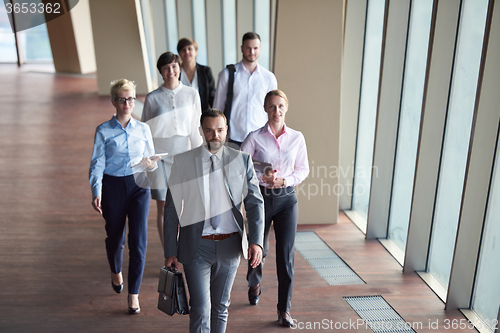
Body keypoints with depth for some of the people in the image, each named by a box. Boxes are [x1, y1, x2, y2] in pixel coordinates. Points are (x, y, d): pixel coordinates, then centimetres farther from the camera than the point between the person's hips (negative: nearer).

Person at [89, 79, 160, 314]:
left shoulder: (143, 129, 5)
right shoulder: (103, 131, -1)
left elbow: (151, 158, 11)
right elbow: (97, 164, -3)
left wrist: (151, 164, -13)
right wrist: (96, 193, -14)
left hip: (139, 185, 1)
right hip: (113, 186, -1)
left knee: (139, 239, -6)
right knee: (115, 236, 13)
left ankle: (134, 294, 6)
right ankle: (116, 272, 47)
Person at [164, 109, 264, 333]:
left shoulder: (242, 160, 1)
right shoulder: (182, 162, -2)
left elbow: (255, 203, -2)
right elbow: (171, 209, 1)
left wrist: (256, 241, -14)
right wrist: (170, 251, -1)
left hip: (230, 246, 2)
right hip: (196, 246, -2)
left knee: (220, 306, 16)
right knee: (200, 308, -3)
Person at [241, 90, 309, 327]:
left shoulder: (297, 138, 1)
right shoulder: (255, 137, -5)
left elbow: (303, 169, 7)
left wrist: (285, 180, -10)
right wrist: (263, 177, -17)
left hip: (287, 199, 1)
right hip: (261, 198, -1)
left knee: (286, 254, 0)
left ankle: (284, 308, 15)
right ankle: (254, 284, 48)